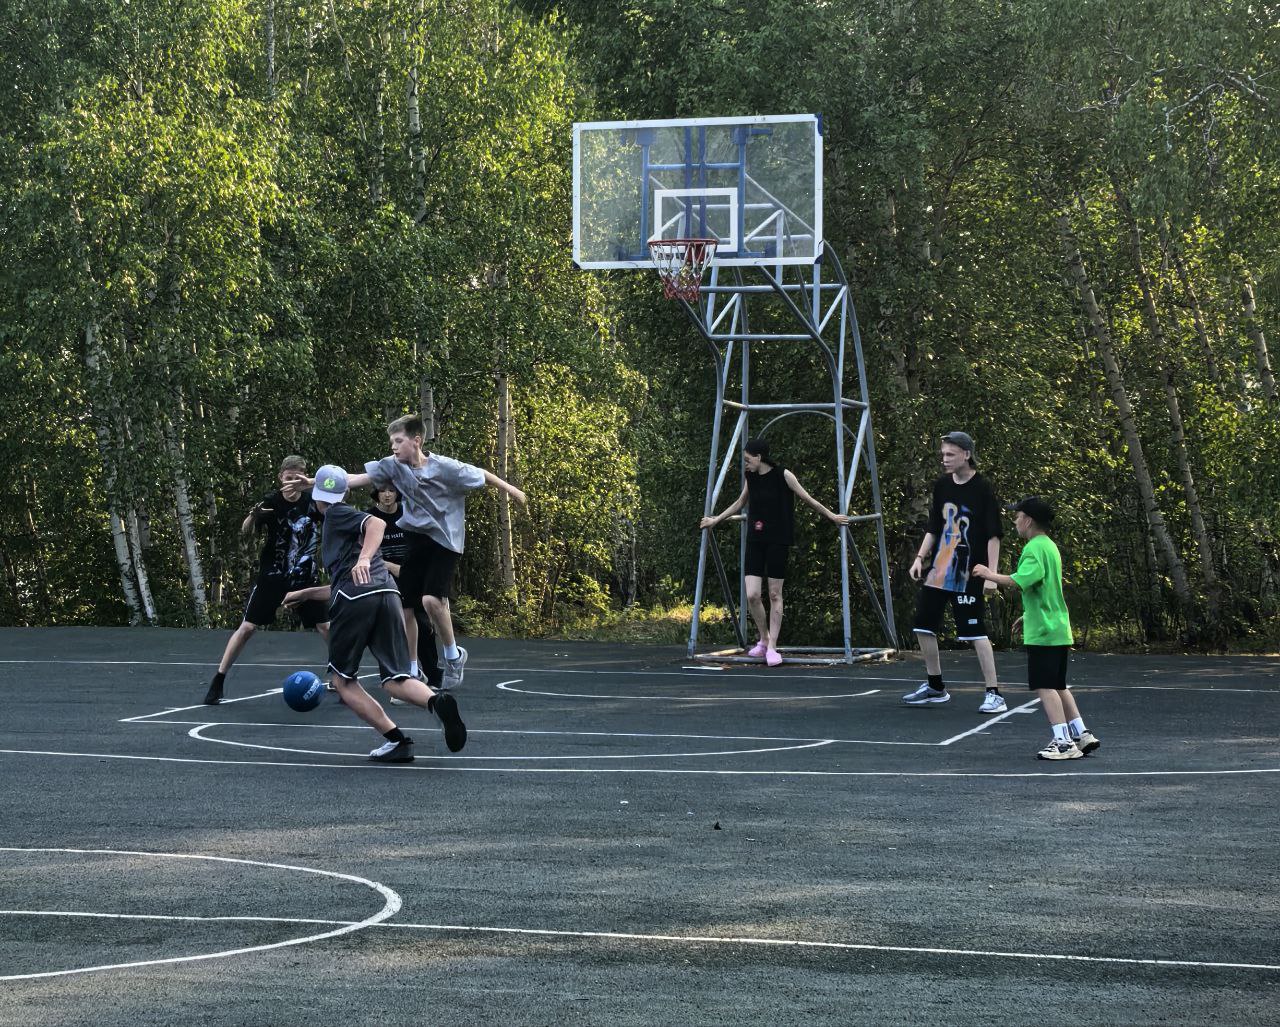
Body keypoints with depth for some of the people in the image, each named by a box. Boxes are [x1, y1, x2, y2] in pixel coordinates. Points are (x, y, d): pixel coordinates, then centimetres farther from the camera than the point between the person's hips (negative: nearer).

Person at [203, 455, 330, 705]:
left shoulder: (311, 500, -5)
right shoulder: (271, 502, -14)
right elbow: (245, 531, -25)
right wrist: (253, 515, -45)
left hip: (304, 578, 3)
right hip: (272, 576, -3)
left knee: (326, 627, -1)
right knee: (247, 627, -8)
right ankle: (217, 683, -1)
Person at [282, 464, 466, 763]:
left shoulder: (336, 514, 11)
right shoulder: (342, 520, 36)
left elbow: (376, 523, -11)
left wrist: (364, 558, -26)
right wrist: (305, 593, 55)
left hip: (355, 600, -7)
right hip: (388, 593, 7)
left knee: (343, 679, 8)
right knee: (396, 679, -1)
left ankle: (397, 740, -6)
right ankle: (436, 700, -36)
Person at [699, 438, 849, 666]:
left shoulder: (782, 475, -9)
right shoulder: (750, 478, 7)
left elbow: (807, 499, 1)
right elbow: (740, 503, 24)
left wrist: (831, 516, 7)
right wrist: (715, 520, 31)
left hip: (778, 542, -4)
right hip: (755, 541, 4)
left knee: (774, 595, 0)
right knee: (752, 595, -6)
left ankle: (772, 648, 7)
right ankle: (763, 640, 16)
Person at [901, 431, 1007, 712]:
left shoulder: (982, 490, -9)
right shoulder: (942, 486, 9)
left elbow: (993, 535, -11)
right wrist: (920, 558, 9)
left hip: (968, 576, -7)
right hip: (939, 570, 7)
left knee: (975, 632, -9)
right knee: (923, 626, 9)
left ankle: (994, 694, -4)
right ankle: (935, 687, 24)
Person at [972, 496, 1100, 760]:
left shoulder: (1034, 549, -14)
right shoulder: (1049, 546, 16)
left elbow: (1018, 581, -28)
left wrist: (990, 575, -15)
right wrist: (1029, 614, 28)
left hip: (1042, 633, -10)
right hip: (1059, 629, 10)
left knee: (1045, 687, -7)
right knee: (1058, 686, 16)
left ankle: (1063, 741, -9)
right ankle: (1082, 735, 15)